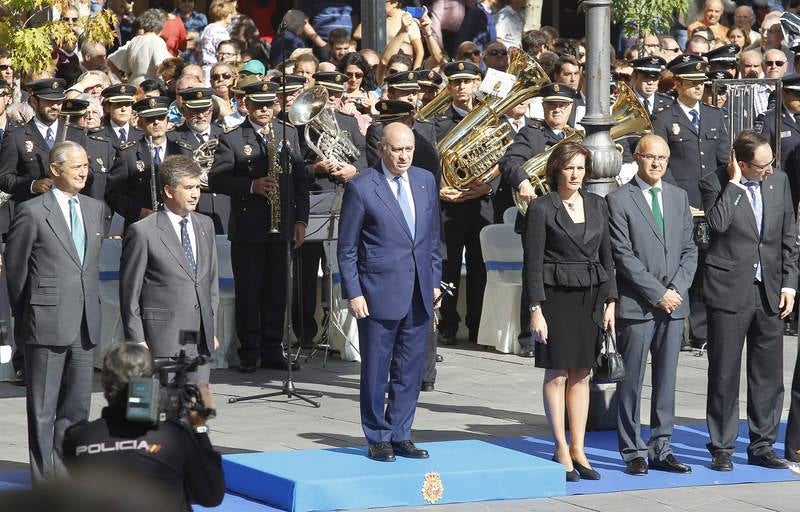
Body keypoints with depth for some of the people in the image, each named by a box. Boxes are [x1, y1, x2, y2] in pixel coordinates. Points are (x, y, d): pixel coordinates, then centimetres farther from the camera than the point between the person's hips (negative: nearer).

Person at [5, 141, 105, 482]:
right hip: (47, 324, -6)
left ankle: (66, 475, 20)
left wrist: (91, 306, 16)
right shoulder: (32, 212, -8)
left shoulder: (94, 208, 11)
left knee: (77, 406, 11)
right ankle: (45, 481, 7)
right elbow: (14, 265, -2)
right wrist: (23, 312, 3)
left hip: (85, 325, 6)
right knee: (43, 408, 1)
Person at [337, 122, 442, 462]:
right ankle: (378, 439, 13)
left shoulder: (425, 181, 9)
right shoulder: (361, 187, -7)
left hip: (419, 294, 5)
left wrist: (434, 281, 11)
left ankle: (400, 436, 18)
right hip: (379, 293, -5)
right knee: (375, 370, 3)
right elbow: (347, 248, -4)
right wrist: (353, 293, -10)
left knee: (410, 369, 8)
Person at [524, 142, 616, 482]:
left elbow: (607, 257, 13)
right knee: (557, 374, -1)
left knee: (582, 374, 6)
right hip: (556, 297, -4)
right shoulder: (541, 208, -5)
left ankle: (578, 449, 11)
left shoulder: (597, 206, 9)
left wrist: (610, 302, 6)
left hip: (590, 297, 4)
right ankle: (561, 450, 6)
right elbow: (533, 263, -7)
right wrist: (536, 310, -12)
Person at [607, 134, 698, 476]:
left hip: (673, 304, 5)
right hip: (635, 306, -5)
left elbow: (689, 249, 11)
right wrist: (657, 294, -13)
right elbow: (623, 255, -10)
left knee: (667, 381, 8)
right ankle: (633, 452, 6)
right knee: (631, 382, 0)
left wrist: (677, 289, -4)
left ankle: (661, 449, 13)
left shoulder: (679, 197, 13)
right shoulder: (619, 200, -4)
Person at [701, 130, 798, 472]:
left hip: (770, 291, 4)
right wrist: (734, 183, -18)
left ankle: (762, 446, 17)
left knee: (769, 375, 7)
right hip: (729, 290, -4)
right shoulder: (713, 184, -6)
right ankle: (722, 449, 11)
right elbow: (718, 222, -25)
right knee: (724, 374, 3)